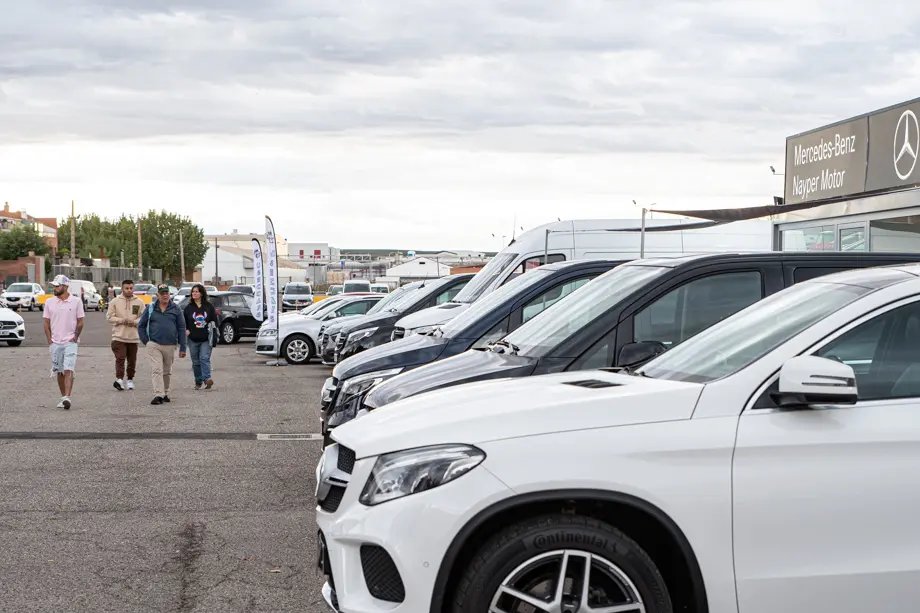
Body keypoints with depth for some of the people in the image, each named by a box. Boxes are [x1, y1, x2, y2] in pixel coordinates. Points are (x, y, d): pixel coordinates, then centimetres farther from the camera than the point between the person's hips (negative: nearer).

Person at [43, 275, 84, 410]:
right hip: (55, 343, 4)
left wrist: (75, 337, -5)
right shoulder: (49, 303, 6)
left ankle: (67, 397, -21)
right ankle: (63, 398, 17)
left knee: (68, 370, -14)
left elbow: (80, 322, 2)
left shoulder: (76, 301, -2)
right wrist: (49, 340, 1)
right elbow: (47, 322, 9)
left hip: (70, 342, -4)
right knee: (59, 372, 8)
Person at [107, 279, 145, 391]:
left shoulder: (139, 302, 7)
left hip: (134, 336, 2)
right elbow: (109, 317, 0)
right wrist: (121, 320, -13)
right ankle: (119, 379, -23)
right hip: (119, 336, -2)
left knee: (132, 360, 9)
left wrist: (134, 322, -11)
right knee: (120, 358, -14)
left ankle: (130, 380, 22)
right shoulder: (115, 302, 3)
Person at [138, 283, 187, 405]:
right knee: (157, 370, -11)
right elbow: (141, 326, 9)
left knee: (167, 372, 12)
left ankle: (165, 394, 24)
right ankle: (158, 395, -16)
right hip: (154, 345, -1)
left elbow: (181, 328, 5)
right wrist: (146, 342, -1)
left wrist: (182, 347, 0)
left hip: (170, 345, 1)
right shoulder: (150, 308, 5)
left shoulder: (175, 309, 5)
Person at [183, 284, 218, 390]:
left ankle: (207, 379, -24)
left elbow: (214, 320, 7)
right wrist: (187, 330, -5)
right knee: (196, 361, 7)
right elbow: (183, 322, 12)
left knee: (204, 358, -15)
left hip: (206, 339, -2)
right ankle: (198, 382, 16)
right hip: (193, 339, 2)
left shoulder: (209, 306, 4)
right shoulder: (188, 307, 7)